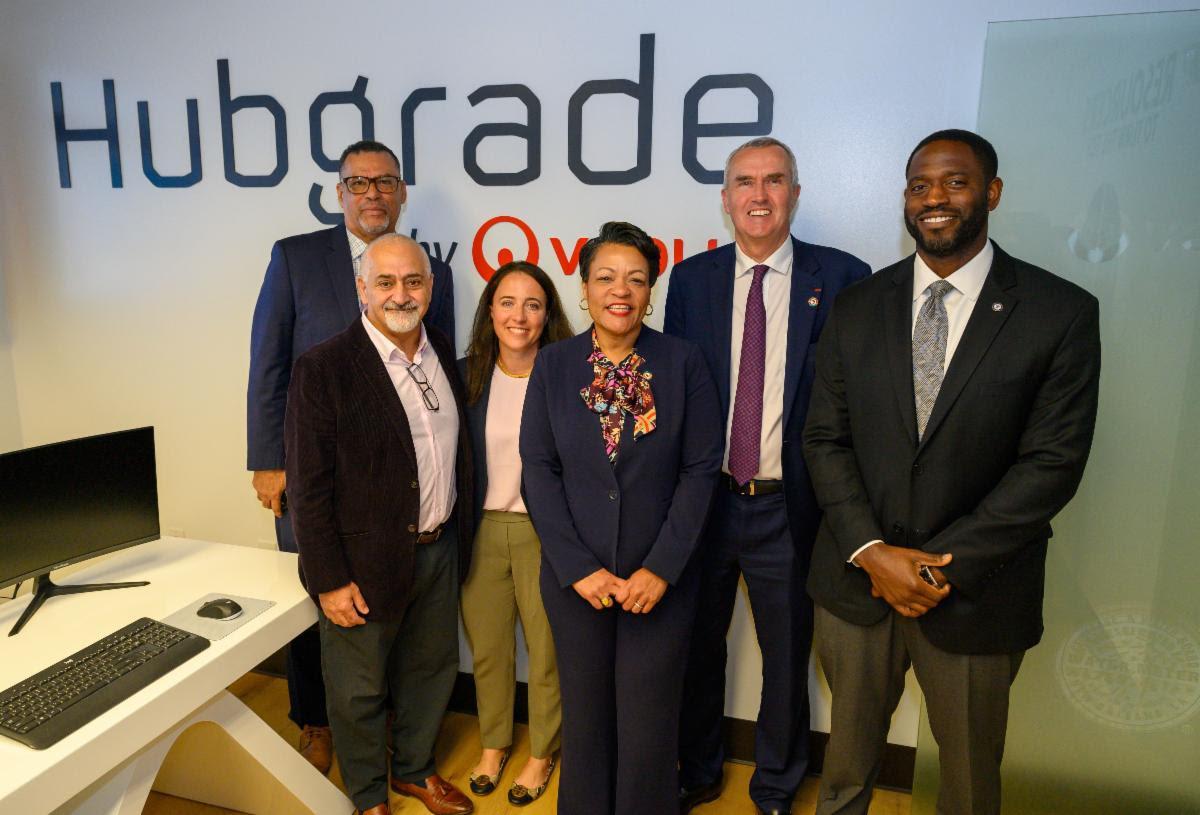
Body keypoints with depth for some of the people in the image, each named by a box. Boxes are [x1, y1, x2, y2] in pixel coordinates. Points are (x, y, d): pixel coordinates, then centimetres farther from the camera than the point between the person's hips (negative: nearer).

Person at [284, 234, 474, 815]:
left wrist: (459, 537, 10)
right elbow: (308, 487, -14)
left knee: (431, 672, 21)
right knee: (359, 691, 14)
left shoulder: (444, 354, 3)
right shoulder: (324, 368, -15)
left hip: (441, 550, 6)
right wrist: (329, 580, -14)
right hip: (367, 563, -5)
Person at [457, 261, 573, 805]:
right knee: (487, 649, 19)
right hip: (481, 531, 3)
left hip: (543, 533, -3)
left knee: (546, 652, 12)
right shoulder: (465, 375, -1)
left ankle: (541, 754, 37)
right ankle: (493, 744, 44)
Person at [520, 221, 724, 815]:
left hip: (661, 577, -1)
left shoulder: (683, 362, -5)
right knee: (585, 714, 17)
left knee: (649, 720, 10)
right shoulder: (553, 365, -1)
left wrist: (662, 567, -12)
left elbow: (700, 470, -6)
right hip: (575, 577, 2)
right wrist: (578, 567, -9)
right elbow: (540, 470, -3)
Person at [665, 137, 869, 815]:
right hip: (703, 499, 2)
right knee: (698, 648, 18)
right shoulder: (691, 279, 3)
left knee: (787, 657, 15)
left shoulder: (842, 278, -4)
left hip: (788, 508, -1)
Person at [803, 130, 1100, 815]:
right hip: (856, 579, 2)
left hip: (975, 594, -1)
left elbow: (1053, 462, -11)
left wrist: (942, 565, -15)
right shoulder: (857, 308, 2)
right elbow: (826, 439, 0)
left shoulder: (1062, 313, -7)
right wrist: (872, 553, -11)